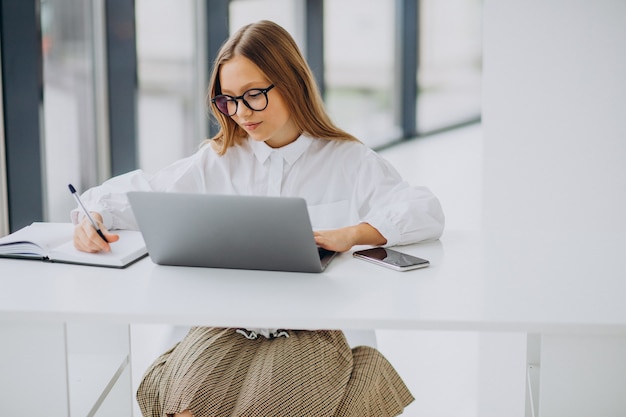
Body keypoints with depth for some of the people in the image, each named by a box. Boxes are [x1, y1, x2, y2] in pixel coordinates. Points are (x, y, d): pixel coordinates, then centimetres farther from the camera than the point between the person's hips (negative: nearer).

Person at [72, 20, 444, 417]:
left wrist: (350, 234, -25)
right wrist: (94, 216, -9)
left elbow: (427, 212, -9)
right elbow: (134, 192, 14)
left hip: (311, 328, -2)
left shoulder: (348, 160, 3)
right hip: (224, 324, 2)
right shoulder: (217, 161, 11)